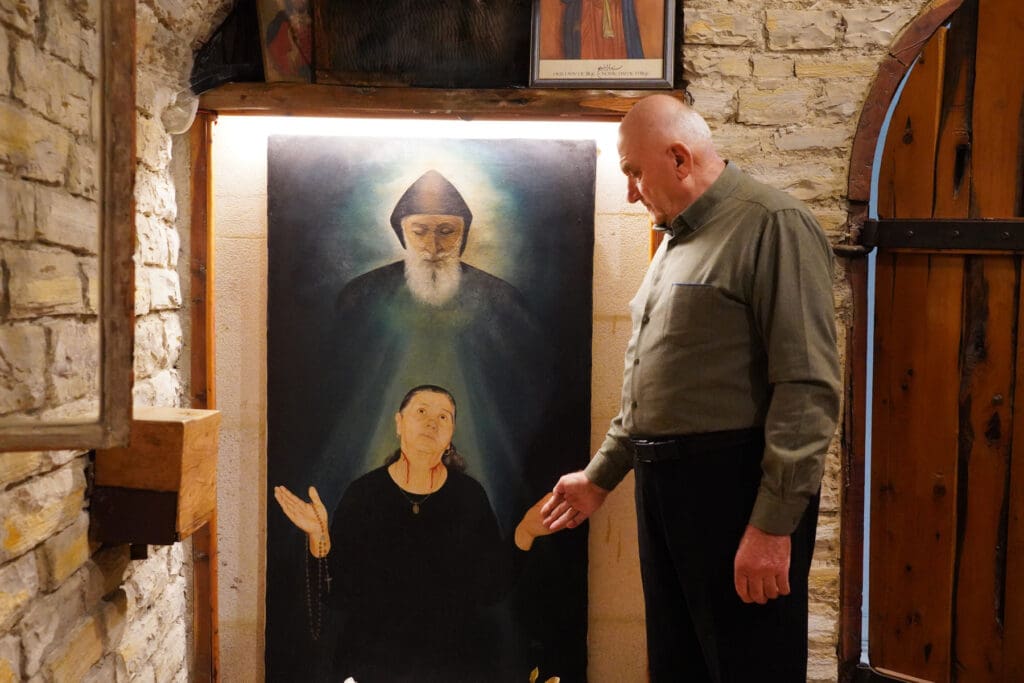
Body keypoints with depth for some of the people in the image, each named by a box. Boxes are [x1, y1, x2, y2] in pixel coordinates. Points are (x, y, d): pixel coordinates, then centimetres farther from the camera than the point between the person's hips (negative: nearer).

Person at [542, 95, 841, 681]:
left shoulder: (773, 225, -11)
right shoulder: (678, 241, 18)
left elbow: (808, 387, -19)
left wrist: (773, 524, -21)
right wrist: (601, 476, 25)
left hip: (736, 490, -9)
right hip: (663, 487, 9)